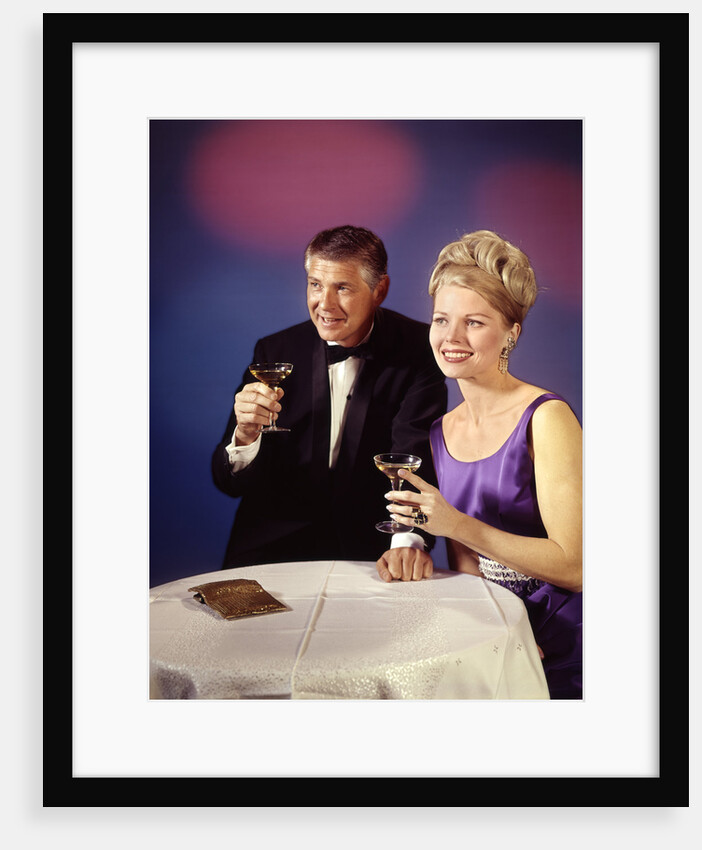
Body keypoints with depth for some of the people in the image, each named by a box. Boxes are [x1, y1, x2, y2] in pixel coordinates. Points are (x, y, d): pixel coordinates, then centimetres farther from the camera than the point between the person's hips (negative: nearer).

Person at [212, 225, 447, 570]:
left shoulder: (417, 349, -3)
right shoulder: (274, 352, 0)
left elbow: (416, 451, -15)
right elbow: (231, 483, -1)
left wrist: (408, 539, -35)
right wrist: (246, 434, -25)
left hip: (371, 548, 0)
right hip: (276, 546, 1)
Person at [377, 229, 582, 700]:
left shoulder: (547, 419, -13)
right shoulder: (441, 432, 5)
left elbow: (575, 567, -16)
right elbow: (467, 566, 10)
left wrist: (456, 525, -21)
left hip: (556, 654, -5)